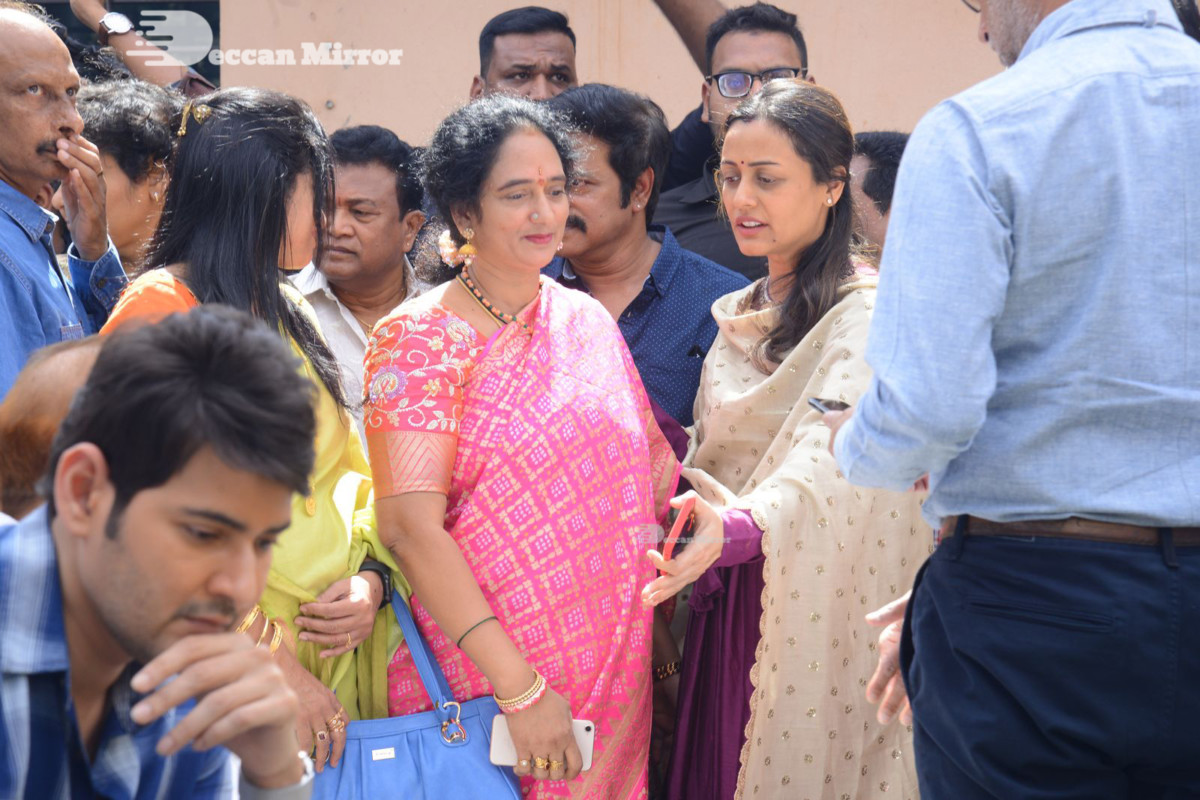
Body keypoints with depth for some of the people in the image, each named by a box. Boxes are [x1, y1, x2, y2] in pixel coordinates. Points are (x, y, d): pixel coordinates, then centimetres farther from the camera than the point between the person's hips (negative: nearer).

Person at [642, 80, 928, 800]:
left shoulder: (864, 312, -13)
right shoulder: (741, 314, 14)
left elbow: (833, 458, -30)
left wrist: (736, 529, -46)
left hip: (812, 609, -7)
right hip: (727, 604, 7)